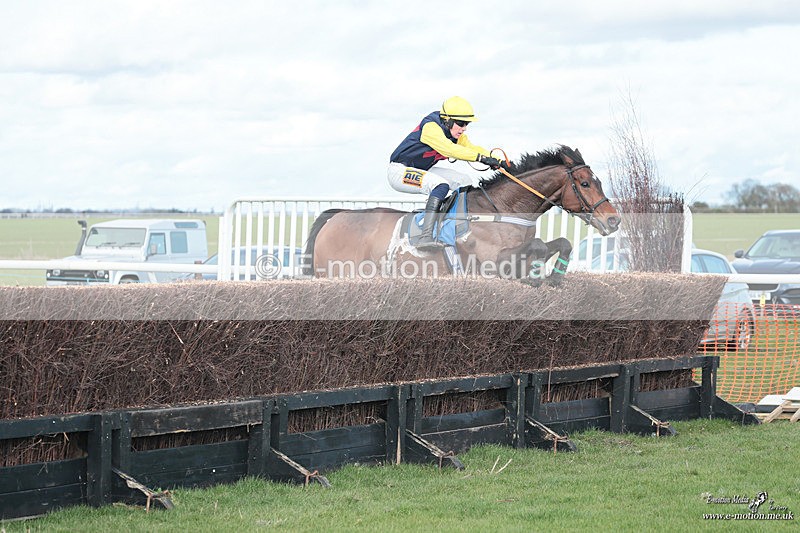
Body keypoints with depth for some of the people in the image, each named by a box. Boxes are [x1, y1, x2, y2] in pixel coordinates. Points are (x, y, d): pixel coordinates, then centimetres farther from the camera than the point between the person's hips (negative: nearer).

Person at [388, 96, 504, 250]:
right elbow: (448, 149, -38)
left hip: (422, 171, 10)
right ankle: (426, 237, -43)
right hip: (399, 171, -10)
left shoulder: (456, 134, 4)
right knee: (441, 185, -33)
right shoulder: (431, 127, -25)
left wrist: (493, 158, -23)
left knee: (465, 182, 7)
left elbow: (470, 147, -4)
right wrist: (481, 157, -45)